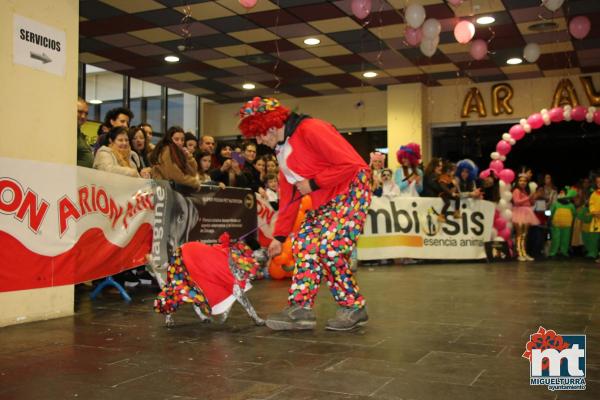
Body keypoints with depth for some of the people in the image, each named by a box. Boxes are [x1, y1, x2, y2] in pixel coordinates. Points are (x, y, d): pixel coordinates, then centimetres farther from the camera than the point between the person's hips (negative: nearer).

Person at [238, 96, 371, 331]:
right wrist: (279, 236, 8)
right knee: (303, 243, -3)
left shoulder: (310, 129, -18)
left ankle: (354, 308, -1)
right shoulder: (282, 150, 11)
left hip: (351, 190, -9)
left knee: (330, 247, -17)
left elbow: (350, 164, -23)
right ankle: (301, 308, -2)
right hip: (324, 200, 9)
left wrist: (313, 184, -16)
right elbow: (288, 197, 12)